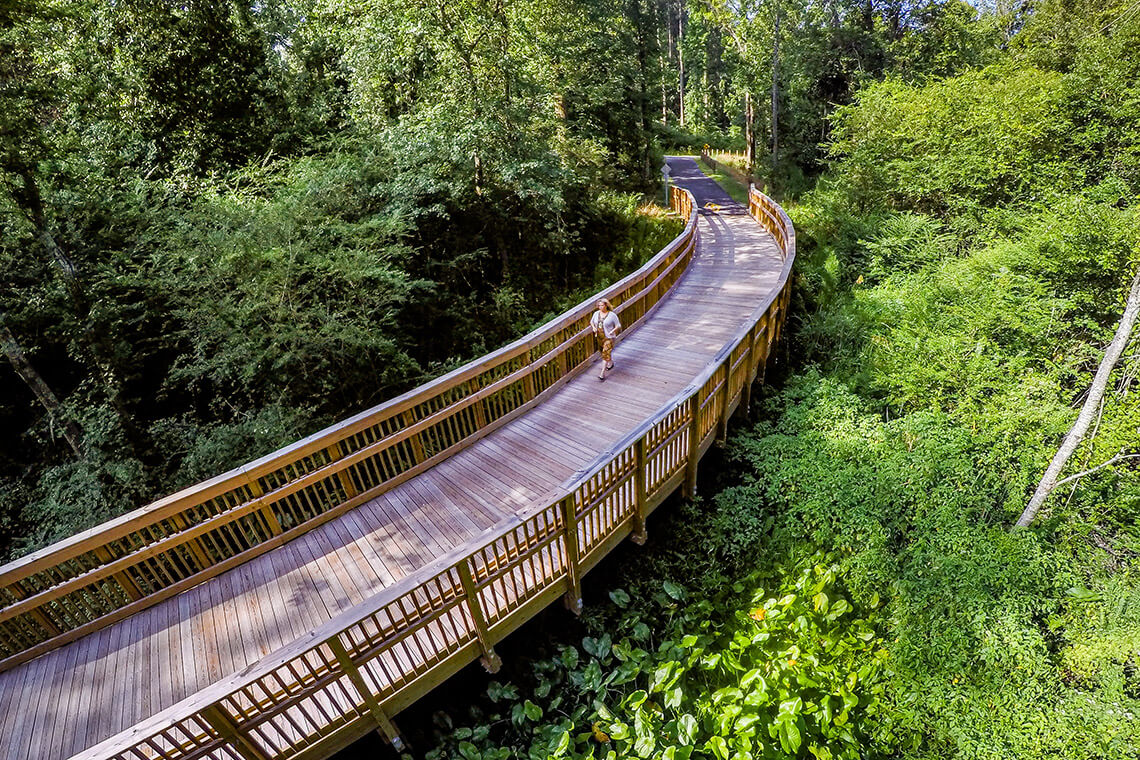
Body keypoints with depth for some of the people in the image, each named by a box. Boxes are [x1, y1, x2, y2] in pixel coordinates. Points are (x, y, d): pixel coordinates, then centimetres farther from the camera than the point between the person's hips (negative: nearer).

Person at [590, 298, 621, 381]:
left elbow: (618, 325, -7)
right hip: (599, 337, 6)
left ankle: (602, 373, -9)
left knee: (606, 354, -10)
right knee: (604, 352, 22)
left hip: (608, 338, -6)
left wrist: (612, 331, -22)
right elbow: (591, 321, 16)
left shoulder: (612, 315, -14)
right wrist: (594, 328, -4)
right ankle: (611, 363, 50)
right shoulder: (596, 313, 0)